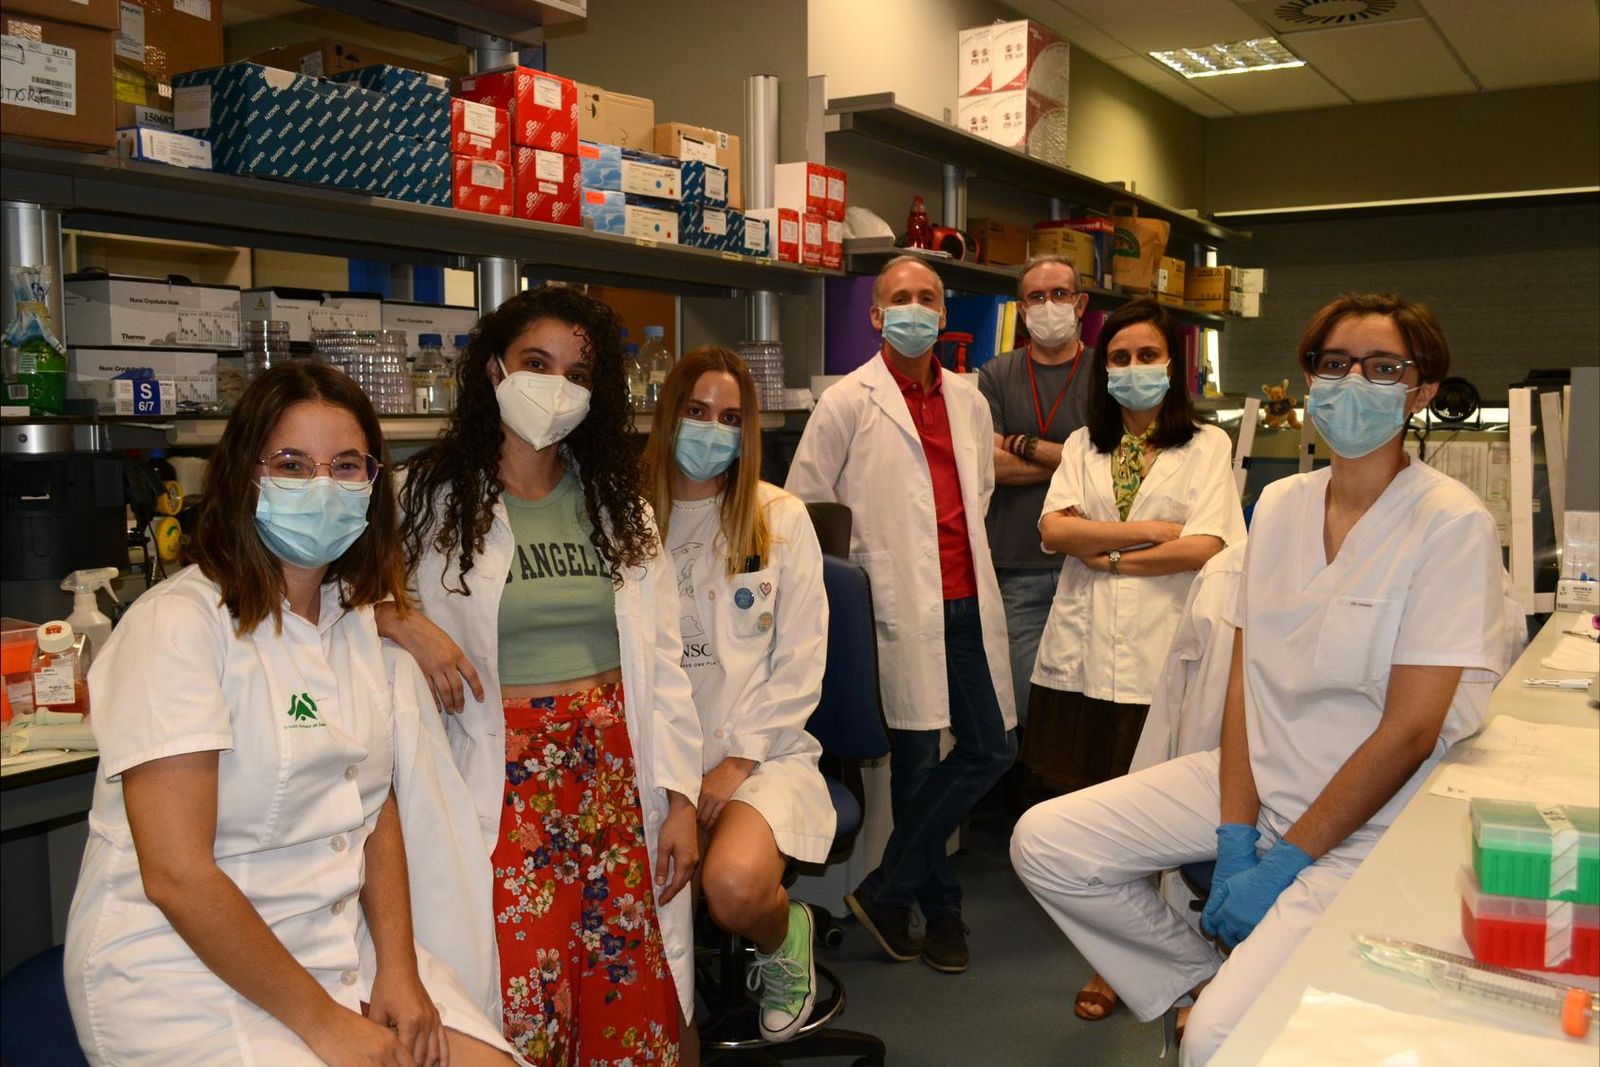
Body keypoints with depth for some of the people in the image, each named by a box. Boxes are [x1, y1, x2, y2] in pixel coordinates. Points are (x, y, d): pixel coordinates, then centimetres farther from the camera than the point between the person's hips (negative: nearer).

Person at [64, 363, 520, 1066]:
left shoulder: (360, 616, 7)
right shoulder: (178, 621, -16)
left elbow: (377, 806, 8)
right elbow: (177, 876, -20)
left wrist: (399, 969, -5)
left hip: (341, 943, 6)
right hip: (180, 969, -6)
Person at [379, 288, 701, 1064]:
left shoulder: (618, 503, 11)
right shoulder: (432, 497, 0)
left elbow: (663, 661, 10)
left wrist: (680, 797, 4)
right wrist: (400, 620, -17)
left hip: (618, 775, 3)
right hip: (507, 780, -3)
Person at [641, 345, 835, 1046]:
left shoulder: (779, 518, 2)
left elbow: (800, 663, -1)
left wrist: (739, 760, -9)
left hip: (762, 752, -1)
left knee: (734, 886, -30)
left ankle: (784, 938, 8)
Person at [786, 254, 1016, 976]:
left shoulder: (968, 402, 14)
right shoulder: (849, 401, -3)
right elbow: (802, 504, -1)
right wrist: (870, 562, -1)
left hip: (968, 604, 6)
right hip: (902, 609, -6)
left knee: (992, 748, 6)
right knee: (917, 758, 2)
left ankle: (887, 891, 17)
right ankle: (940, 907, 21)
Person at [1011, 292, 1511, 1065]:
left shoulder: (1452, 524, -13)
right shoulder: (1280, 504, 5)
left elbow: (1410, 731, -16)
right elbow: (1246, 676, 4)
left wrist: (1284, 862, -15)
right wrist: (1235, 837, -7)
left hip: (1374, 821, -6)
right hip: (1258, 777, 6)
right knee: (1043, 843, -5)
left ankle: (1213, 999, 13)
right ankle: (1198, 976, 15)